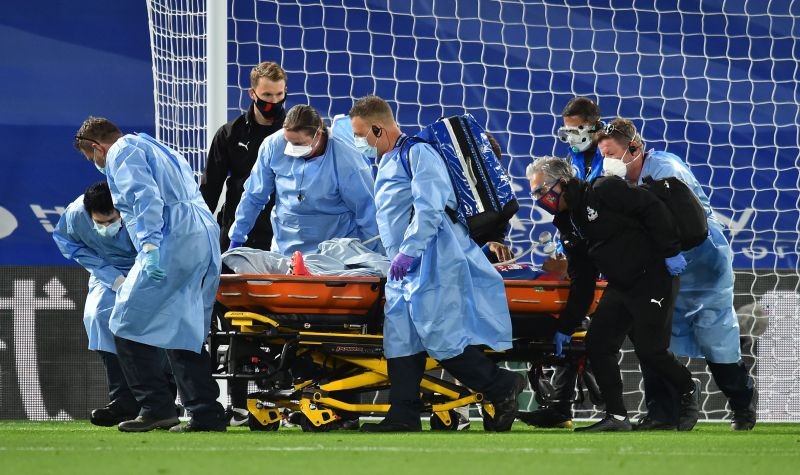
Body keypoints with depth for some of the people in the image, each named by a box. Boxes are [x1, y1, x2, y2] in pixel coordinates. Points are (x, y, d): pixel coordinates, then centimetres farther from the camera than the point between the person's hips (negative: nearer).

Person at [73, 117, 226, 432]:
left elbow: (145, 197, -14)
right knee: (184, 333, 11)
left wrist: (150, 244, -23)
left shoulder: (122, 153, 3)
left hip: (174, 242, -9)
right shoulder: (157, 149, 31)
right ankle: (206, 414, 4)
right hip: (206, 241, 9)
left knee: (128, 325, -4)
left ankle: (156, 408, -10)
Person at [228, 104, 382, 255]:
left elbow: (367, 213, -9)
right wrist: (236, 239, 9)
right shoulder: (273, 146, -8)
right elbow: (253, 198, 5)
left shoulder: (346, 163, -18)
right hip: (283, 250, 3)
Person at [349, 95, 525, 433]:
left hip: (434, 262, -10)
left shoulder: (418, 154, -9)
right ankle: (404, 416, 5)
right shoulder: (387, 164, 21)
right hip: (407, 268, 10)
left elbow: (430, 208, -20)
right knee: (400, 339, 4)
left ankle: (502, 386, -4)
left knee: (441, 338, -14)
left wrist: (408, 250, -23)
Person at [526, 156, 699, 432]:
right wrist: (565, 328, 13)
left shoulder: (603, 191, -12)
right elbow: (581, 282, 16)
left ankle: (688, 391, 19)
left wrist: (670, 251, -20)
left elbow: (653, 208, -16)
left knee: (649, 350, -9)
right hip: (620, 288, 8)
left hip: (655, 277, -8)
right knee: (597, 345, -1)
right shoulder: (567, 226, 13)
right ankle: (616, 417, 5)